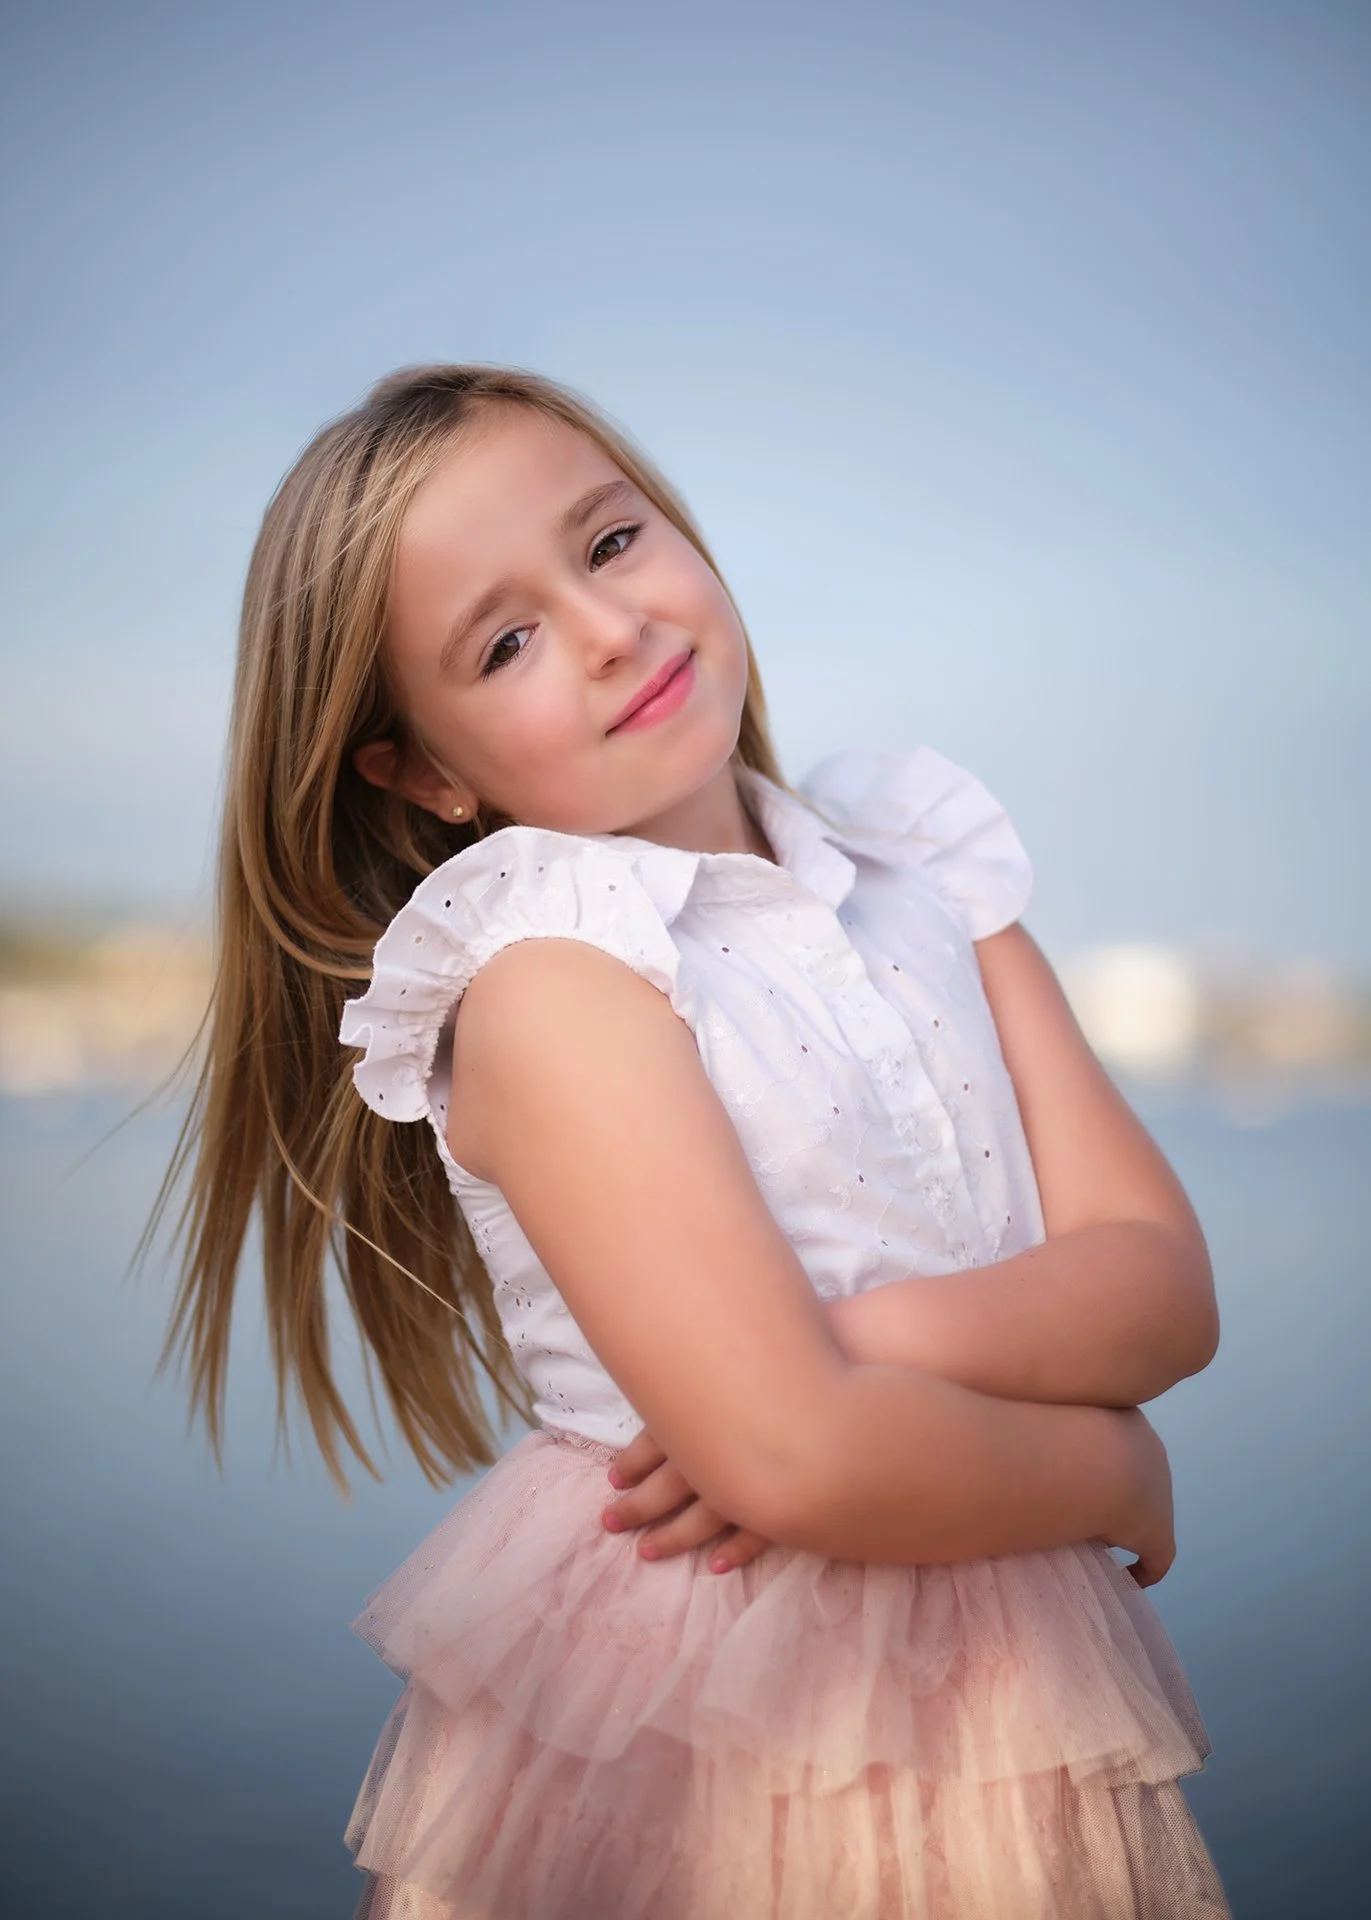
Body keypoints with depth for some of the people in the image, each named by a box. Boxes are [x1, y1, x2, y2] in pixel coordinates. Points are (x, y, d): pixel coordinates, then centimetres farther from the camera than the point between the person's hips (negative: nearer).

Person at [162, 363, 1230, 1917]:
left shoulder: (922, 861, 1)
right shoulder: (549, 980, -16)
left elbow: (1166, 1283, -4)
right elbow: (797, 1464, -24)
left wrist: (869, 1341, -20)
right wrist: (1117, 1469, -9)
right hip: (700, 1738, -5)